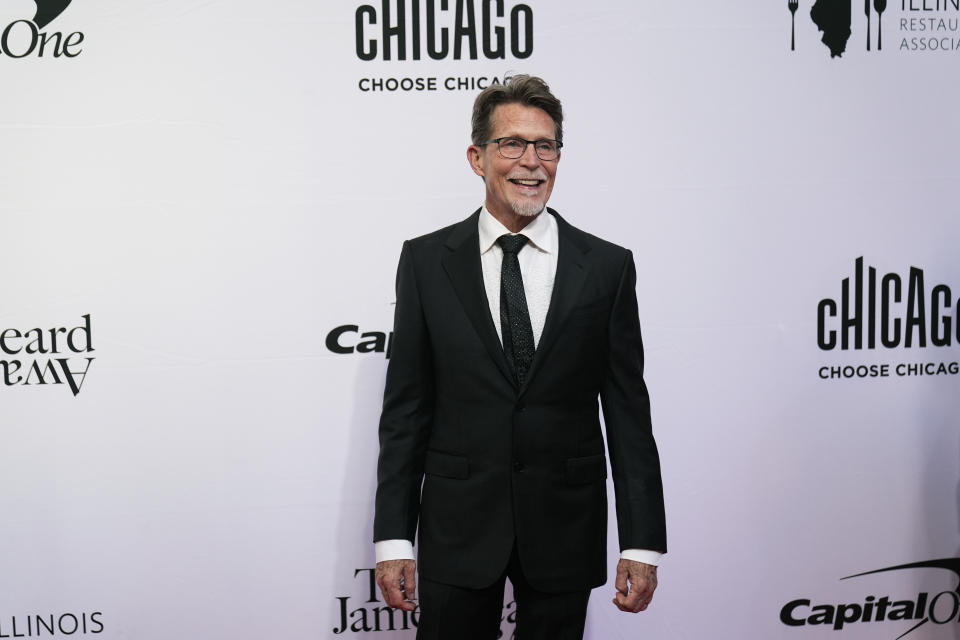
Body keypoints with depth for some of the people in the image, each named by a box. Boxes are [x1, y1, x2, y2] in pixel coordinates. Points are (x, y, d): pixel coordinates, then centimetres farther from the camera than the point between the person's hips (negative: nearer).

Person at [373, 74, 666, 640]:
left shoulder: (607, 266, 0)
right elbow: (406, 408, 1)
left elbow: (628, 412, 0)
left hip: (565, 531, 0)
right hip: (458, 525, 0)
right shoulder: (426, 260, 0)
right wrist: (394, 539, -3)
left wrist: (643, 545, -3)